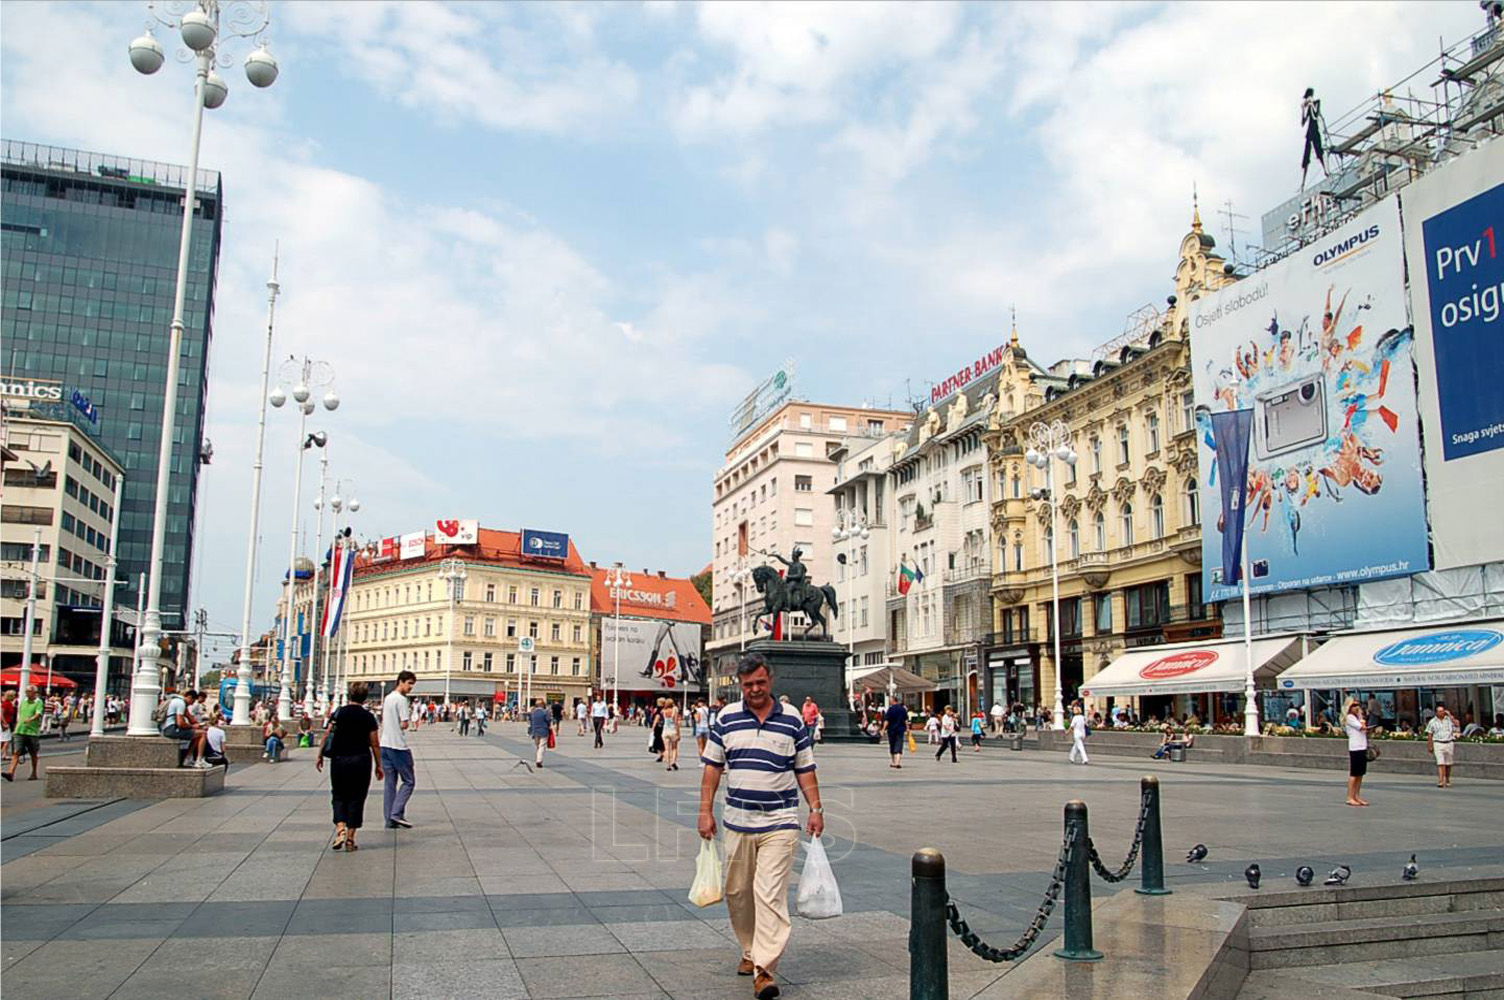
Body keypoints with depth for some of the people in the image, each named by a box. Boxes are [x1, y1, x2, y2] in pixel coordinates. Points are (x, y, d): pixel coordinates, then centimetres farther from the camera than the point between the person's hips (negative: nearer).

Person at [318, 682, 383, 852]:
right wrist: (379, 766, 7)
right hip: (361, 761, -1)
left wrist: (320, 755, 3)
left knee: (339, 796, 13)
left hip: (339, 760, 1)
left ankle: (340, 829, -9)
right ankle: (350, 839, 7)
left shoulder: (338, 713, -1)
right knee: (356, 799, 7)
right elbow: (375, 744, -1)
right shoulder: (368, 717, -1)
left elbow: (327, 735, -6)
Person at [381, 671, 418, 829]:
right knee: (408, 781, 2)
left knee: (390, 783, 9)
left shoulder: (387, 698, 15)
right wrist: (410, 716, 1)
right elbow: (404, 725, -17)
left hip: (385, 745, 8)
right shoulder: (402, 700, -13)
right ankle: (397, 813, -7)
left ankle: (390, 819, 8)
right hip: (398, 746, -8)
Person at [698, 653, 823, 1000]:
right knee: (737, 892, 12)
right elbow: (712, 766, 7)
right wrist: (706, 810, 2)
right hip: (737, 820, 3)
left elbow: (805, 769, 7)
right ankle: (750, 952, 32)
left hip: (779, 822, -2)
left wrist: (816, 808, 1)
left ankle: (764, 968, -7)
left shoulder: (792, 719, 2)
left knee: (771, 894, -9)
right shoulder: (727, 718, 4)